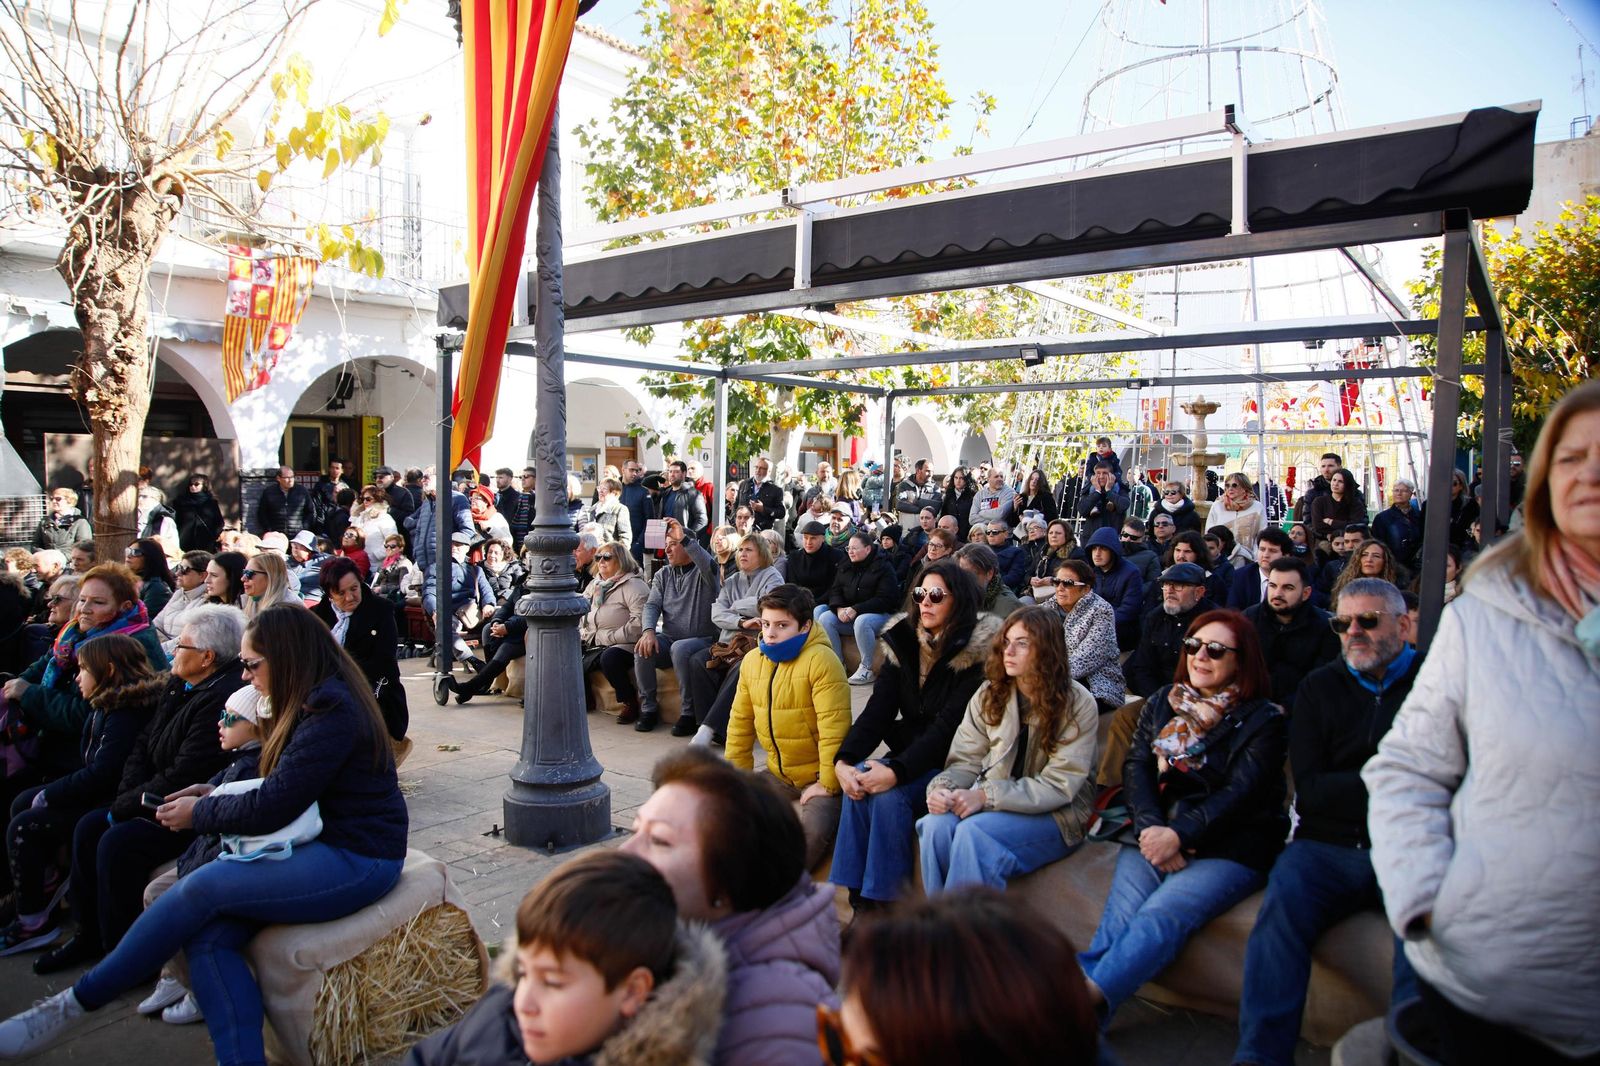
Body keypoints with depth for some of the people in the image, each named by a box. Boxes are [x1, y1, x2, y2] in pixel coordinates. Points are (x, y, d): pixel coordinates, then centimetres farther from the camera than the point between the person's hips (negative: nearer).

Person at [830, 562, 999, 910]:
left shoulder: (977, 653, -14)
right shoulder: (903, 641, 5)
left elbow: (948, 726, -22)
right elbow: (877, 711, -3)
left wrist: (898, 771, -32)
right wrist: (844, 760, -20)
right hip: (909, 755, 5)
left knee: (889, 794, -29)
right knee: (859, 782, -23)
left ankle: (884, 904, -15)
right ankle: (858, 901, -14)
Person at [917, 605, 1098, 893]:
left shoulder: (1077, 704, -10)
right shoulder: (990, 694, 3)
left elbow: (1059, 785, -15)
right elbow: (965, 761, 3)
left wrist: (986, 795, -24)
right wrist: (942, 787, -21)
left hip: (1055, 814, -4)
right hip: (992, 802, 4)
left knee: (973, 831, -32)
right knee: (936, 823, -27)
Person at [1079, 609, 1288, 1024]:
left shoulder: (1264, 720, 2)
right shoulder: (1162, 702, 16)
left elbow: (1240, 793, -9)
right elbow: (1135, 766, 5)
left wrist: (1178, 835, -19)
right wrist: (1152, 827, -13)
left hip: (1228, 848, -3)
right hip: (1155, 834, 4)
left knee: (1161, 916, -28)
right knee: (1118, 919, -22)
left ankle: (1087, 996, -42)